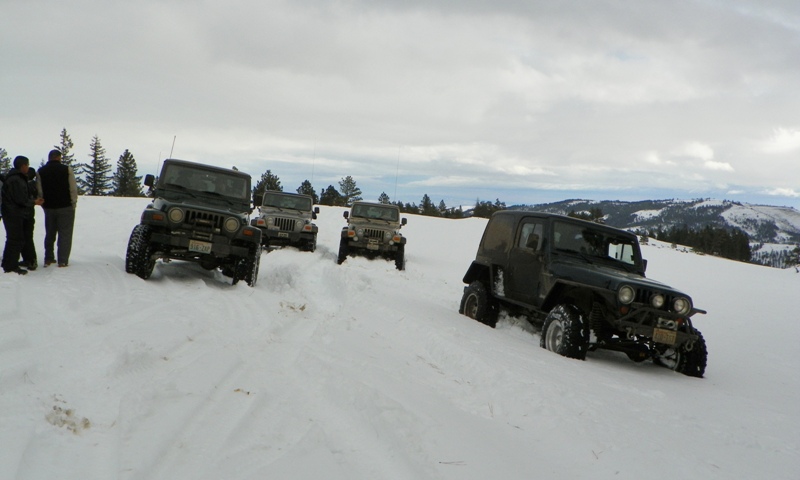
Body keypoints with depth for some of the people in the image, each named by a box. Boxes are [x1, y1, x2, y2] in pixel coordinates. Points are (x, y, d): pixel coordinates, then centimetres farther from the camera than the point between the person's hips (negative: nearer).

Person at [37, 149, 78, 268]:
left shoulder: (41, 171, 1)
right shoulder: (66, 169, -9)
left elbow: (39, 191, 1)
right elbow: (73, 189, -9)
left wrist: (44, 204, 11)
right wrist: (73, 203, 2)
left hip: (49, 207, 4)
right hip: (65, 207, -3)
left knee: (50, 234, 16)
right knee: (65, 234, 2)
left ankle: (48, 259, 19)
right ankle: (62, 261, -1)